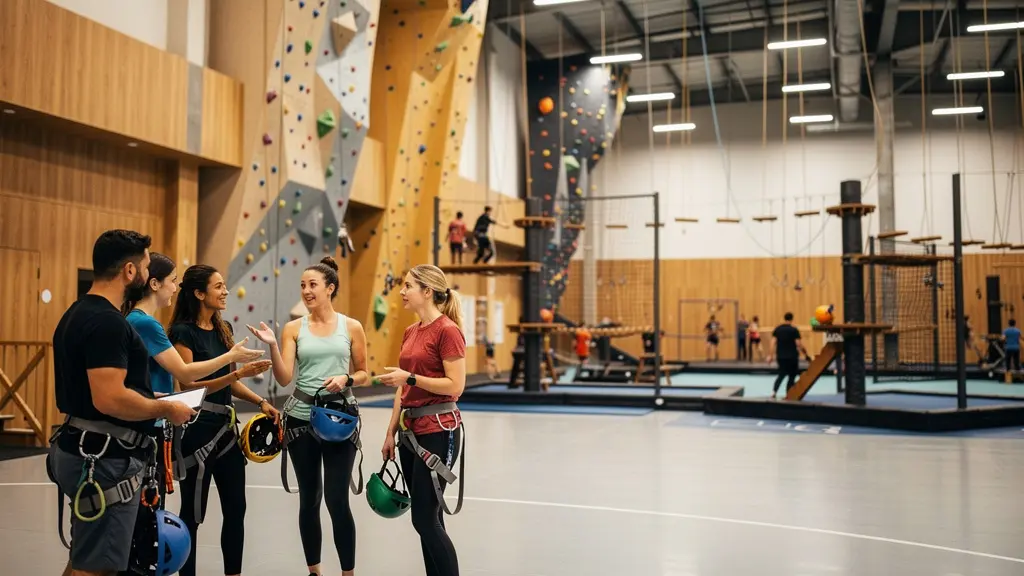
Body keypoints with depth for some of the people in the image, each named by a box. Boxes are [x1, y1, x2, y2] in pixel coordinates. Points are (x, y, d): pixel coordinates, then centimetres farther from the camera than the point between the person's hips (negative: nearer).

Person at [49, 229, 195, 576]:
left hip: (84, 450, 11)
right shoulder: (107, 322, -21)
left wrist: (150, 402, 18)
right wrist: (166, 409, -15)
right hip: (104, 458, -11)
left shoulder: (79, 314, 12)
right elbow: (110, 399, -29)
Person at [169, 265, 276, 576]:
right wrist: (239, 373, -24)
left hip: (225, 427, 8)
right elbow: (189, 386, -17)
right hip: (197, 429, -7)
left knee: (236, 508, 11)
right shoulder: (183, 332, -12)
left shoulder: (223, 329, 11)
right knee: (193, 513, 4)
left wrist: (261, 402, 5)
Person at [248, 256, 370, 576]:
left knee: (337, 500, -5)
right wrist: (272, 346, -19)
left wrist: (346, 379, -13)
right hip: (301, 418, 2)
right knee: (309, 499, 12)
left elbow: (363, 375, 7)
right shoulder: (294, 328, 2)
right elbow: (285, 378, -6)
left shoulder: (351, 327, 1)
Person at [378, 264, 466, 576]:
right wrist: (391, 433, 15)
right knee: (427, 518, 13)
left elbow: (456, 386, -17)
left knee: (425, 519, -6)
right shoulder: (410, 332, 12)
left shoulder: (447, 330, -13)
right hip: (411, 430, 8)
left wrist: (409, 377, -18)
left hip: (438, 430, -8)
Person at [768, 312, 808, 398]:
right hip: (792, 356, -4)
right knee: (792, 376, 9)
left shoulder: (777, 329, 3)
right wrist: (804, 351, 5)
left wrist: (770, 355, 1)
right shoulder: (794, 330, -9)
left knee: (781, 374, 19)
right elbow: (798, 344, -11)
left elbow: (773, 342, -1)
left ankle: (774, 391, 1)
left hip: (780, 356, 4)